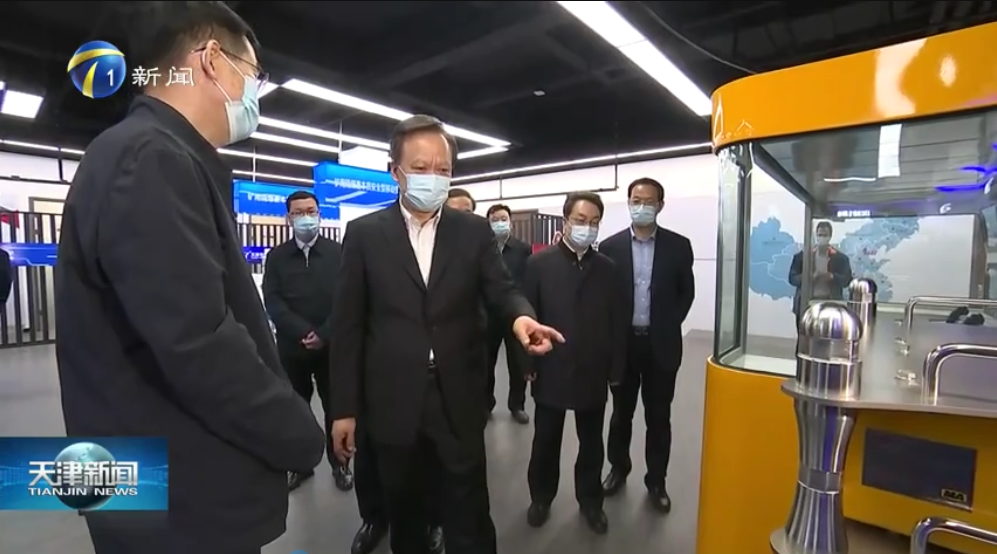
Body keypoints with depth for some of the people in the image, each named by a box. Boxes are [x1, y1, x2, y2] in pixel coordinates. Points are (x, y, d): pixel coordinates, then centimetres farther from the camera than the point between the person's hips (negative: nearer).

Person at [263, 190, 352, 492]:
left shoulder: (337, 252, 1)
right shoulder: (276, 256, 5)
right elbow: (272, 302, -4)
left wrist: (323, 334, -14)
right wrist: (304, 332, -16)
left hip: (331, 345, -1)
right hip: (291, 346, 2)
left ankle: (339, 464, 24)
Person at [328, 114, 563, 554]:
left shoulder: (474, 231, 2)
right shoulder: (364, 233, -1)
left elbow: (501, 289, -4)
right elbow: (349, 324, -1)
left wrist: (521, 316, -29)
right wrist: (344, 406, -2)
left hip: (459, 401, 0)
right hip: (393, 402, 0)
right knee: (403, 515, 21)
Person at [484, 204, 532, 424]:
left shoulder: (524, 249, 0)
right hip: (488, 315, 1)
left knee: (518, 363, 10)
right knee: (486, 362, 12)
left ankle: (517, 405, 28)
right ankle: (485, 403, 30)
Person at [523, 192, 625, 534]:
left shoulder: (607, 268, 1)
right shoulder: (540, 263, -5)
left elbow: (617, 322, 2)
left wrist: (616, 368, 1)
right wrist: (527, 364, -5)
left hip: (594, 373, 2)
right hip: (551, 370, -1)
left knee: (591, 442, 17)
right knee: (545, 441, 15)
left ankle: (590, 500, 39)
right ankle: (541, 497, 37)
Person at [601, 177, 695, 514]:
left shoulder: (678, 246, -1)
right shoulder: (610, 246, -2)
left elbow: (686, 292, 5)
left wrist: (669, 325, -1)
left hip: (661, 344, 0)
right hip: (623, 342, 0)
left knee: (658, 417, 11)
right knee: (621, 412, 15)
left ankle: (656, 481, 28)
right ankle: (618, 469, 35)